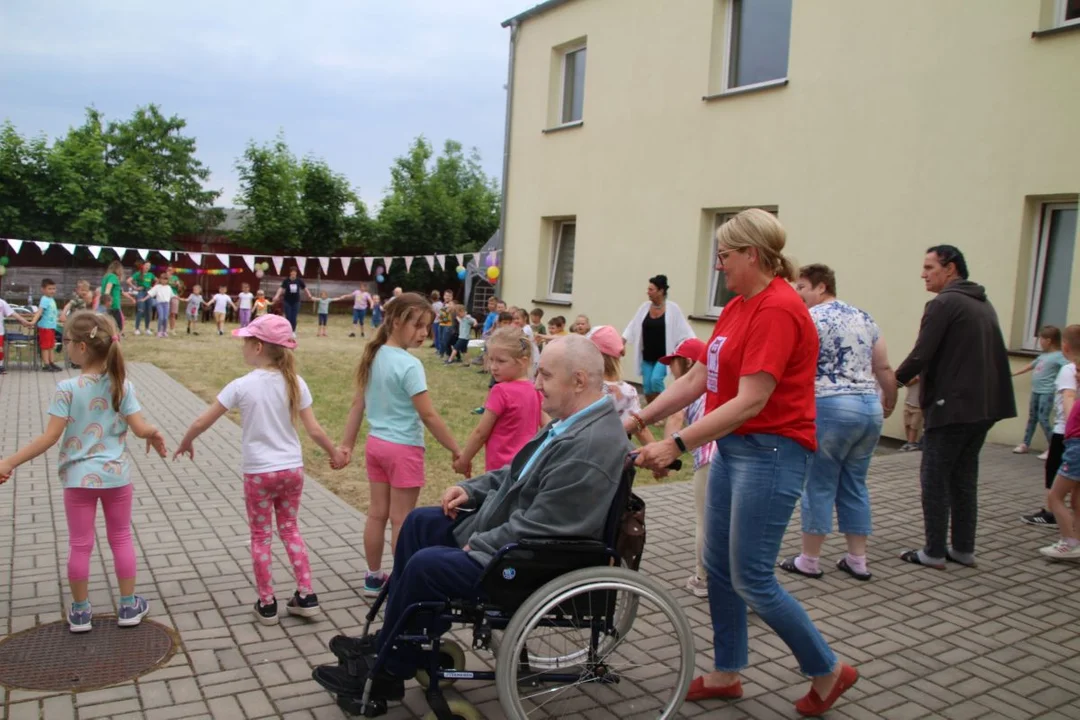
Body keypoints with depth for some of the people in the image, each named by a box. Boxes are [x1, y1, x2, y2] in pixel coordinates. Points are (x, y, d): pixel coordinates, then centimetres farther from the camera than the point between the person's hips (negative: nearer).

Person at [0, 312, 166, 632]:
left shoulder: (67, 388, -16)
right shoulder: (122, 385, -8)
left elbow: (50, 437, -16)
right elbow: (140, 428, -9)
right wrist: (156, 433, 13)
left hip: (79, 477, -2)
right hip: (116, 475, 2)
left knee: (79, 545, 11)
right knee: (121, 538, 15)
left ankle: (80, 612, 24)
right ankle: (129, 606, 23)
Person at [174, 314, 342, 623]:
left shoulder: (242, 386, -14)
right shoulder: (295, 383, -5)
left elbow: (201, 423, -6)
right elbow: (314, 429, -3)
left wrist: (185, 444, 14)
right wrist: (334, 453, 13)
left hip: (259, 473, -3)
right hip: (292, 469, 3)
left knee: (260, 536, 13)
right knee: (290, 529, 20)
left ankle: (267, 604, 21)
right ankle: (306, 596, 20)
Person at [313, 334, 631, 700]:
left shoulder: (589, 446, -29)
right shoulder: (574, 421, 3)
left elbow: (538, 527, -28)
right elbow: (519, 473, 16)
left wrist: (476, 548, -17)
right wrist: (471, 489, 4)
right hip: (505, 524, 11)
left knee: (425, 565, -16)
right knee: (419, 523, 13)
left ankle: (389, 673, 8)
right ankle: (391, 639, 24)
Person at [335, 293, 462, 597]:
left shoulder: (374, 356, 2)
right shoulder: (409, 364, -21)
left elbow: (357, 403, 6)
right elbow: (428, 415, -21)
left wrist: (347, 443, 12)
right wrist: (456, 450, -15)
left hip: (376, 444, 7)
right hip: (403, 448, -7)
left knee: (377, 513, 16)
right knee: (401, 519, 5)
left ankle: (374, 576, 29)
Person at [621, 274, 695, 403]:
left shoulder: (673, 309, -8)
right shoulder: (645, 307, 2)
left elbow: (684, 331, -6)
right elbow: (632, 328, 4)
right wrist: (623, 344, -6)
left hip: (664, 355, -4)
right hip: (647, 356, 4)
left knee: (656, 380, -21)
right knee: (647, 386, 4)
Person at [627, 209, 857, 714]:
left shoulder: (778, 309, -19)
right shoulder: (738, 306, 9)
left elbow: (750, 401, -25)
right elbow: (696, 379, 9)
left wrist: (677, 444, -26)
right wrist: (639, 419, 4)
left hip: (771, 452, -9)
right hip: (733, 446, 9)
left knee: (751, 580, 0)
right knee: (718, 565, 15)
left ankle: (828, 671, 23)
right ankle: (726, 674, 32)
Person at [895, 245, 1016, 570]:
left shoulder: (943, 303, -12)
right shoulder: (984, 305, 15)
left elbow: (921, 354, -18)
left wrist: (895, 380, -3)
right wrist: (921, 376, 20)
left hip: (951, 406, -8)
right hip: (984, 406, 8)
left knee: (935, 479, 0)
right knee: (964, 478, 16)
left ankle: (934, 553, 5)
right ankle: (964, 549, 21)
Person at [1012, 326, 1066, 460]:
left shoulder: (1058, 356, -12)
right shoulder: (1043, 355, 14)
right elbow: (1030, 366, 27)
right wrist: (1014, 374, 35)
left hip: (1047, 392, -9)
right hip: (1036, 391, 9)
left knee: (1043, 418, -11)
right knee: (1032, 418, 15)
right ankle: (1026, 444, 26)